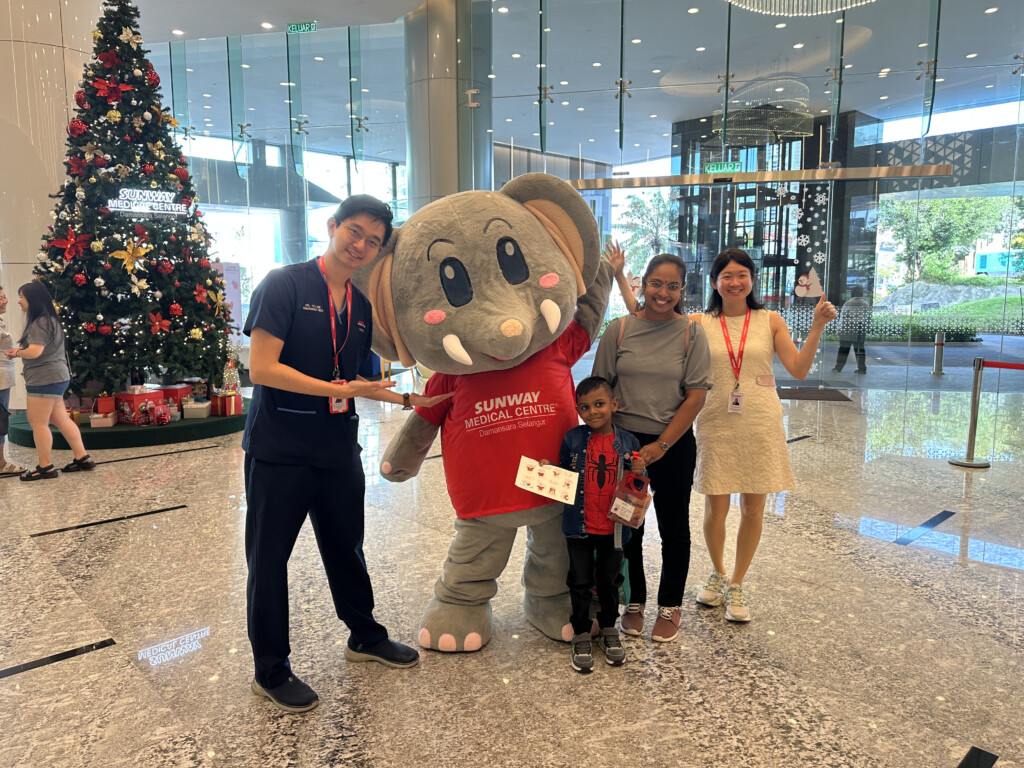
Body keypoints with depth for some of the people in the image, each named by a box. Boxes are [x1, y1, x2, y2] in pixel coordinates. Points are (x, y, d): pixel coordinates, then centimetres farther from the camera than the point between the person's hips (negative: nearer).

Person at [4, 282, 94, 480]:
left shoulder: (41, 323, -16)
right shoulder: (47, 320, 17)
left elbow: (34, 352, -24)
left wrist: (16, 352, -4)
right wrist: (20, 351, 12)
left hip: (45, 379, -10)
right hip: (53, 377, 10)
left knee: (38, 423, -2)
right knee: (61, 419, 12)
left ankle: (45, 467, 5)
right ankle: (82, 458, 13)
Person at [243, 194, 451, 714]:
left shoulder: (362, 306, 10)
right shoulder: (285, 285, -11)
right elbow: (261, 368, -19)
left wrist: (403, 399, 7)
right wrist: (339, 389, -23)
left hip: (338, 448, 6)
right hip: (279, 448, -6)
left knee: (346, 546, 20)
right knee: (269, 556, 7)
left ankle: (365, 636, 39)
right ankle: (270, 670, 23)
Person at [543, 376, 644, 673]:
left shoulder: (628, 442, -3)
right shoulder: (573, 439, -6)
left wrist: (639, 473, -15)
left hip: (614, 527, 1)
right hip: (579, 526, -1)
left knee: (609, 580, 16)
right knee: (580, 581, 10)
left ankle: (609, 629, 38)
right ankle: (580, 635, 27)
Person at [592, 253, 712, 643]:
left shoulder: (691, 333, -5)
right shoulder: (619, 329, -1)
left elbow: (696, 395, -8)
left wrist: (662, 444, -12)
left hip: (674, 446, -1)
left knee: (674, 527, 11)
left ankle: (670, 606, 30)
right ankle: (635, 601, 31)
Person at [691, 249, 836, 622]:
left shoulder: (771, 321, 4)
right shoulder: (699, 323, 3)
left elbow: (799, 369, -2)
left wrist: (817, 326, -12)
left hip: (761, 426, 1)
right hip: (716, 425, -1)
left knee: (753, 509, 6)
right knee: (716, 508, 5)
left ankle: (736, 585, 26)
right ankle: (717, 573, 33)